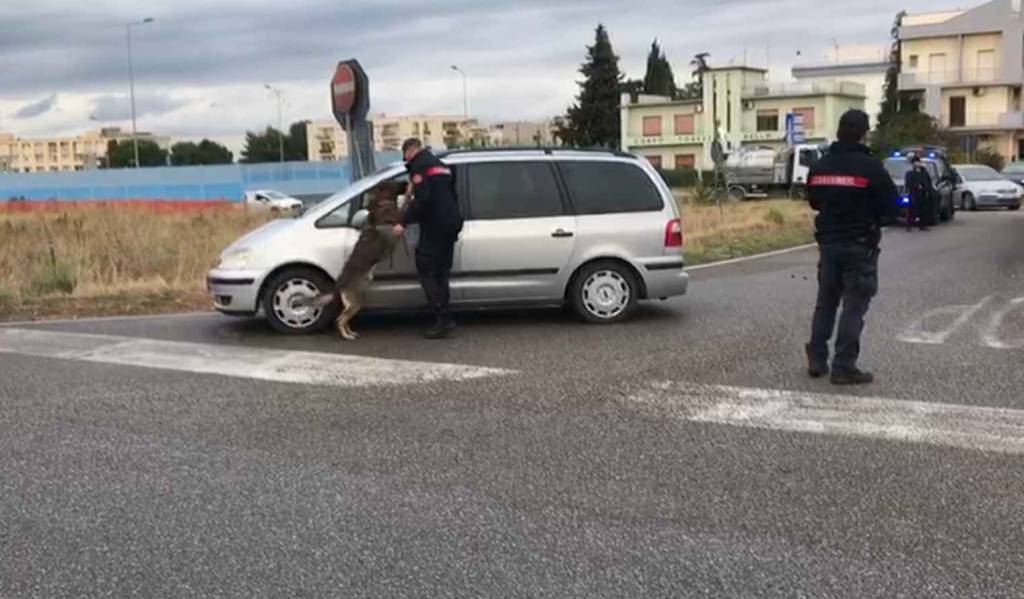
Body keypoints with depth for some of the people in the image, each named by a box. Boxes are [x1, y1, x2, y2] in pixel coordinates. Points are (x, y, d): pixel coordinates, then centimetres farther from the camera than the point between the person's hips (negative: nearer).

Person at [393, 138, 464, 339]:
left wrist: (404, 222, -15)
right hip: (450, 224, 9)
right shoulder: (439, 165, 23)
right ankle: (443, 320, 10)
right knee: (440, 273, 12)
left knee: (426, 272, -6)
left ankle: (444, 319, -13)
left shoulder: (420, 166, -6)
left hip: (435, 226, -9)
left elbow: (422, 199, -18)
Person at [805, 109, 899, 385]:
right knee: (854, 307, -2)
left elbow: (814, 201, 13)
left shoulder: (820, 166, 5)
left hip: (828, 243, 6)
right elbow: (891, 205, -9)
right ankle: (844, 367, -3)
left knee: (825, 302, 15)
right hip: (859, 245, -5)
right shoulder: (870, 166, -13)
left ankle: (817, 360, 17)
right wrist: (871, 218, 9)